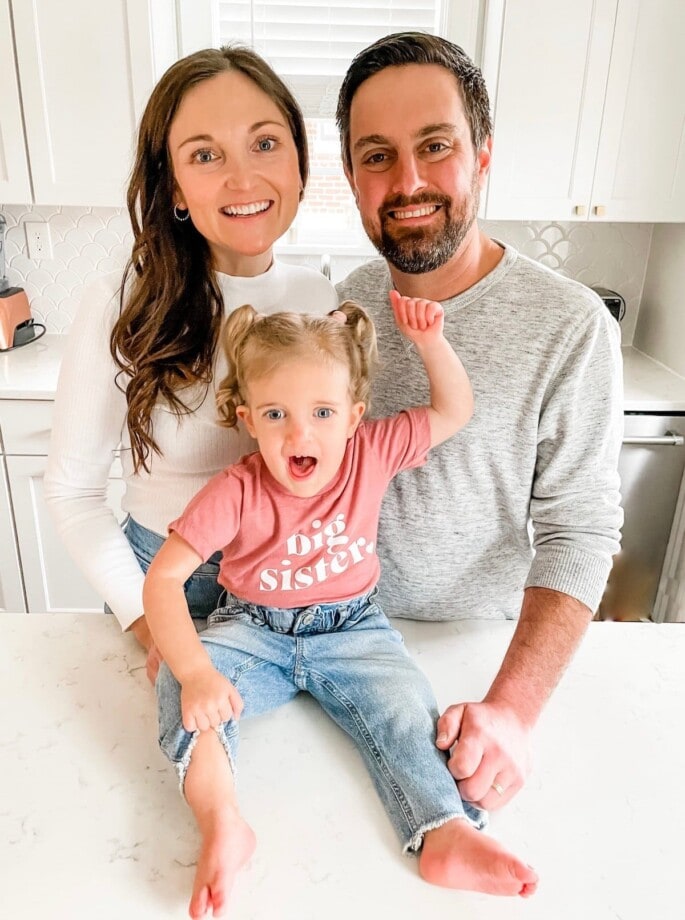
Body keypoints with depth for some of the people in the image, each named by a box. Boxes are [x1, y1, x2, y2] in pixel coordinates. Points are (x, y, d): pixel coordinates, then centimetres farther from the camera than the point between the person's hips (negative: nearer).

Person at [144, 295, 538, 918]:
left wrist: (431, 342, -18)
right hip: (255, 632, -1)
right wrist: (195, 671, -36)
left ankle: (447, 834, -19)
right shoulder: (236, 493, -20)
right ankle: (221, 822, -32)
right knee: (180, 680, -25)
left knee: (402, 703, -21)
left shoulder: (372, 454, -12)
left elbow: (453, 411, -2)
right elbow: (163, 578, -22)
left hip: (352, 628, 2)